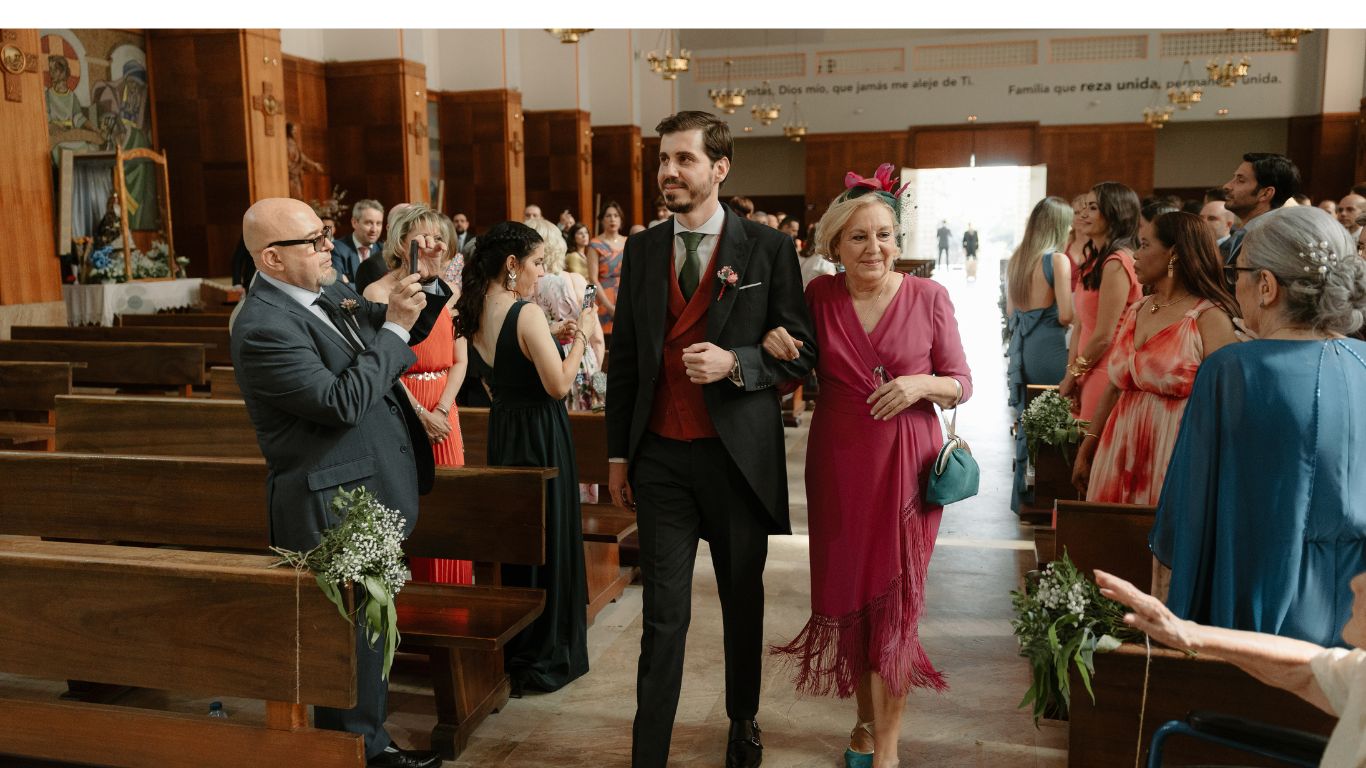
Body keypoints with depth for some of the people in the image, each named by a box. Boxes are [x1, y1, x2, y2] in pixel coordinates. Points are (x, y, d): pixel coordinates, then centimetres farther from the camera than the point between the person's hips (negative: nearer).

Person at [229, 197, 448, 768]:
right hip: (335, 509, -9)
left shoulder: (329, 292, 6)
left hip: (367, 494, 9)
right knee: (353, 631, 5)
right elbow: (342, 402, -27)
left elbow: (406, 333, 17)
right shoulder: (263, 327, -21)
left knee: (370, 628, 21)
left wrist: (426, 282, 0)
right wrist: (394, 328, -21)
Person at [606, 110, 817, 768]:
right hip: (661, 458, 2)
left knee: (743, 602, 16)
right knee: (663, 614, 3)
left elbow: (801, 350, -1)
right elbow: (623, 358, 10)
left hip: (739, 458, -1)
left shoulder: (767, 248, -3)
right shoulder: (641, 251, 7)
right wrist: (618, 454, 10)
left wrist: (734, 362, -19)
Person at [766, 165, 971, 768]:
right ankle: (867, 718, 35)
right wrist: (775, 342, -10)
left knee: (896, 600, 5)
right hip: (839, 466, 2)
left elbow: (961, 383, 1)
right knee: (847, 598, 12)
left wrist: (923, 384, -20)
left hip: (907, 466, -2)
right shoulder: (819, 296, 0)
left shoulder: (928, 297, -5)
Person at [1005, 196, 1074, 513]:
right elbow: (1065, 316, -14)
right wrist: (1075, 295, 5)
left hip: (1020, 347, 7)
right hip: (1049, 348, -7)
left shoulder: (1016, 259, 11)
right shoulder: (1058, 260, -10)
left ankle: (1022, 494, 21)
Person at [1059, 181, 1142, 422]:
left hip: (1106, 374, -8)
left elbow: (1103, 337, -17)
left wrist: (1073, 375, -5)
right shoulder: (1094, 261, 13)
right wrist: (1071, 374, 4)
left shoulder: (1115, 264, -16)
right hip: (1089, 373, 8)